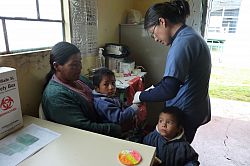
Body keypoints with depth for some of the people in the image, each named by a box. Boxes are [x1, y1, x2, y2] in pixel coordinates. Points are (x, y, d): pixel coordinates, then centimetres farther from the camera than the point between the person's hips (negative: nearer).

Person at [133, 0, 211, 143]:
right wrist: (155, 87, 9)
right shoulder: (190, 35, 9)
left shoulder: (183, 42, -24)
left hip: (185, 114, -9)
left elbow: (169, 90, -31)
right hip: (194, 110, 9)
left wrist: (141, 96, -16)